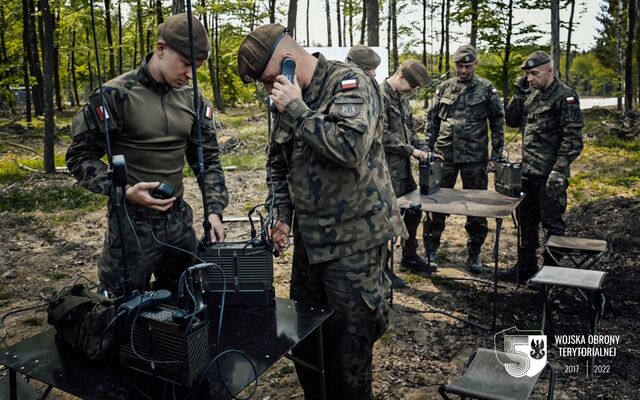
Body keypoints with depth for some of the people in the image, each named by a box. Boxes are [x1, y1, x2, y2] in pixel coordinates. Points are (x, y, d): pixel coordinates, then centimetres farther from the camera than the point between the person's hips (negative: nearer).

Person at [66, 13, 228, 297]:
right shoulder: (116, 95, -12)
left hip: (179, 220, 5)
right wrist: (124, 191, -22)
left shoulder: (193, 101, 3)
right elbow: (80, 156, -8)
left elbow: (208, 159, 7)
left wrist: (214, 209, -5)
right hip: (131, 223, -5)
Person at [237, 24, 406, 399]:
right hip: (310, 237, 8)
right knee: (304, 333, 18)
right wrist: (282, 213, 8)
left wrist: (298, 111, -21)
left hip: (353, 238, -7)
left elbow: (352, 147, -29)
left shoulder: (349, 82, -12)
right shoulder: (290, 100, 9)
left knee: (348, 341, 3)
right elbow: (278, 163, 19)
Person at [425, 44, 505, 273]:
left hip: (475, 157, -2)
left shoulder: (486, 89, 0)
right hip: (445, 154, 2)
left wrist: (497, 151, -3)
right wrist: (428, 148, 4)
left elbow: (498, 120, 2)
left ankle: (474, 253, 20)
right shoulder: (444, 88, 6)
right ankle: (431, 249, 20)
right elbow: (432, 119, 9)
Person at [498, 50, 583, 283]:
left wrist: (559, 169, -21)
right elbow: (511, 121, 14)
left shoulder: (565, 96, -10)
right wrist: (519, 94, 2)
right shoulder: (531, 94, 11)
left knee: (551, 223, 3)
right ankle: (525, 268, 29)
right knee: (526, 221, 16)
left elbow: (573, 139, -15)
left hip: (550, 175, -8)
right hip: (528, 172, 8)